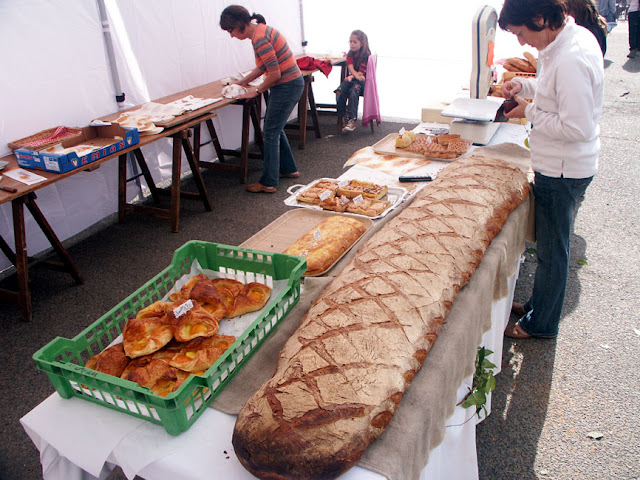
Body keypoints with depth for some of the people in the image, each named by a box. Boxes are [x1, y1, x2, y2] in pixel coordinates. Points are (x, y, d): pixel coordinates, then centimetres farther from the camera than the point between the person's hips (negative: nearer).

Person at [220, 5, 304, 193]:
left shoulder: (260, 39, -21)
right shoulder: (261, 30, 9)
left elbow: (275, 74, -23)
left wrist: (256, 91, -10)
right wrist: (243, 82, 17)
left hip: (287, 86, -10)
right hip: (291, 84, 10)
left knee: (271, 133, -2)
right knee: (274, 129, 20)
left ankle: (268, 183, 7)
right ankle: (289, 168, 33)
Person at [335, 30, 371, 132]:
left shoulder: (366, 55, -8)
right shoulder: (350, 54, 8)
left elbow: (361, 72, -13)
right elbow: (351, 69, -6)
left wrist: (351, 77, -26)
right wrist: (357, 76, -26)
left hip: (362, 81, -5)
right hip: (351, 78, 5)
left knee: (353, 91, -36)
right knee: (339, 92, -25)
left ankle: (352, 120, -38)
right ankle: (344, 116, -18)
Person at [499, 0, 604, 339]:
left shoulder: (571, 60, -27)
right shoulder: (576, 36, 4)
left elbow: (576, 129, -28)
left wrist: (530, 112, -16)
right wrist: (525, 85, 6)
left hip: (561, 171, -10)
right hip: (565, 166, 10)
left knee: (552, 250, 7)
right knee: (550, 244, 22)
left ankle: (540, 324, 26)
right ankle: (538, 305, 41)